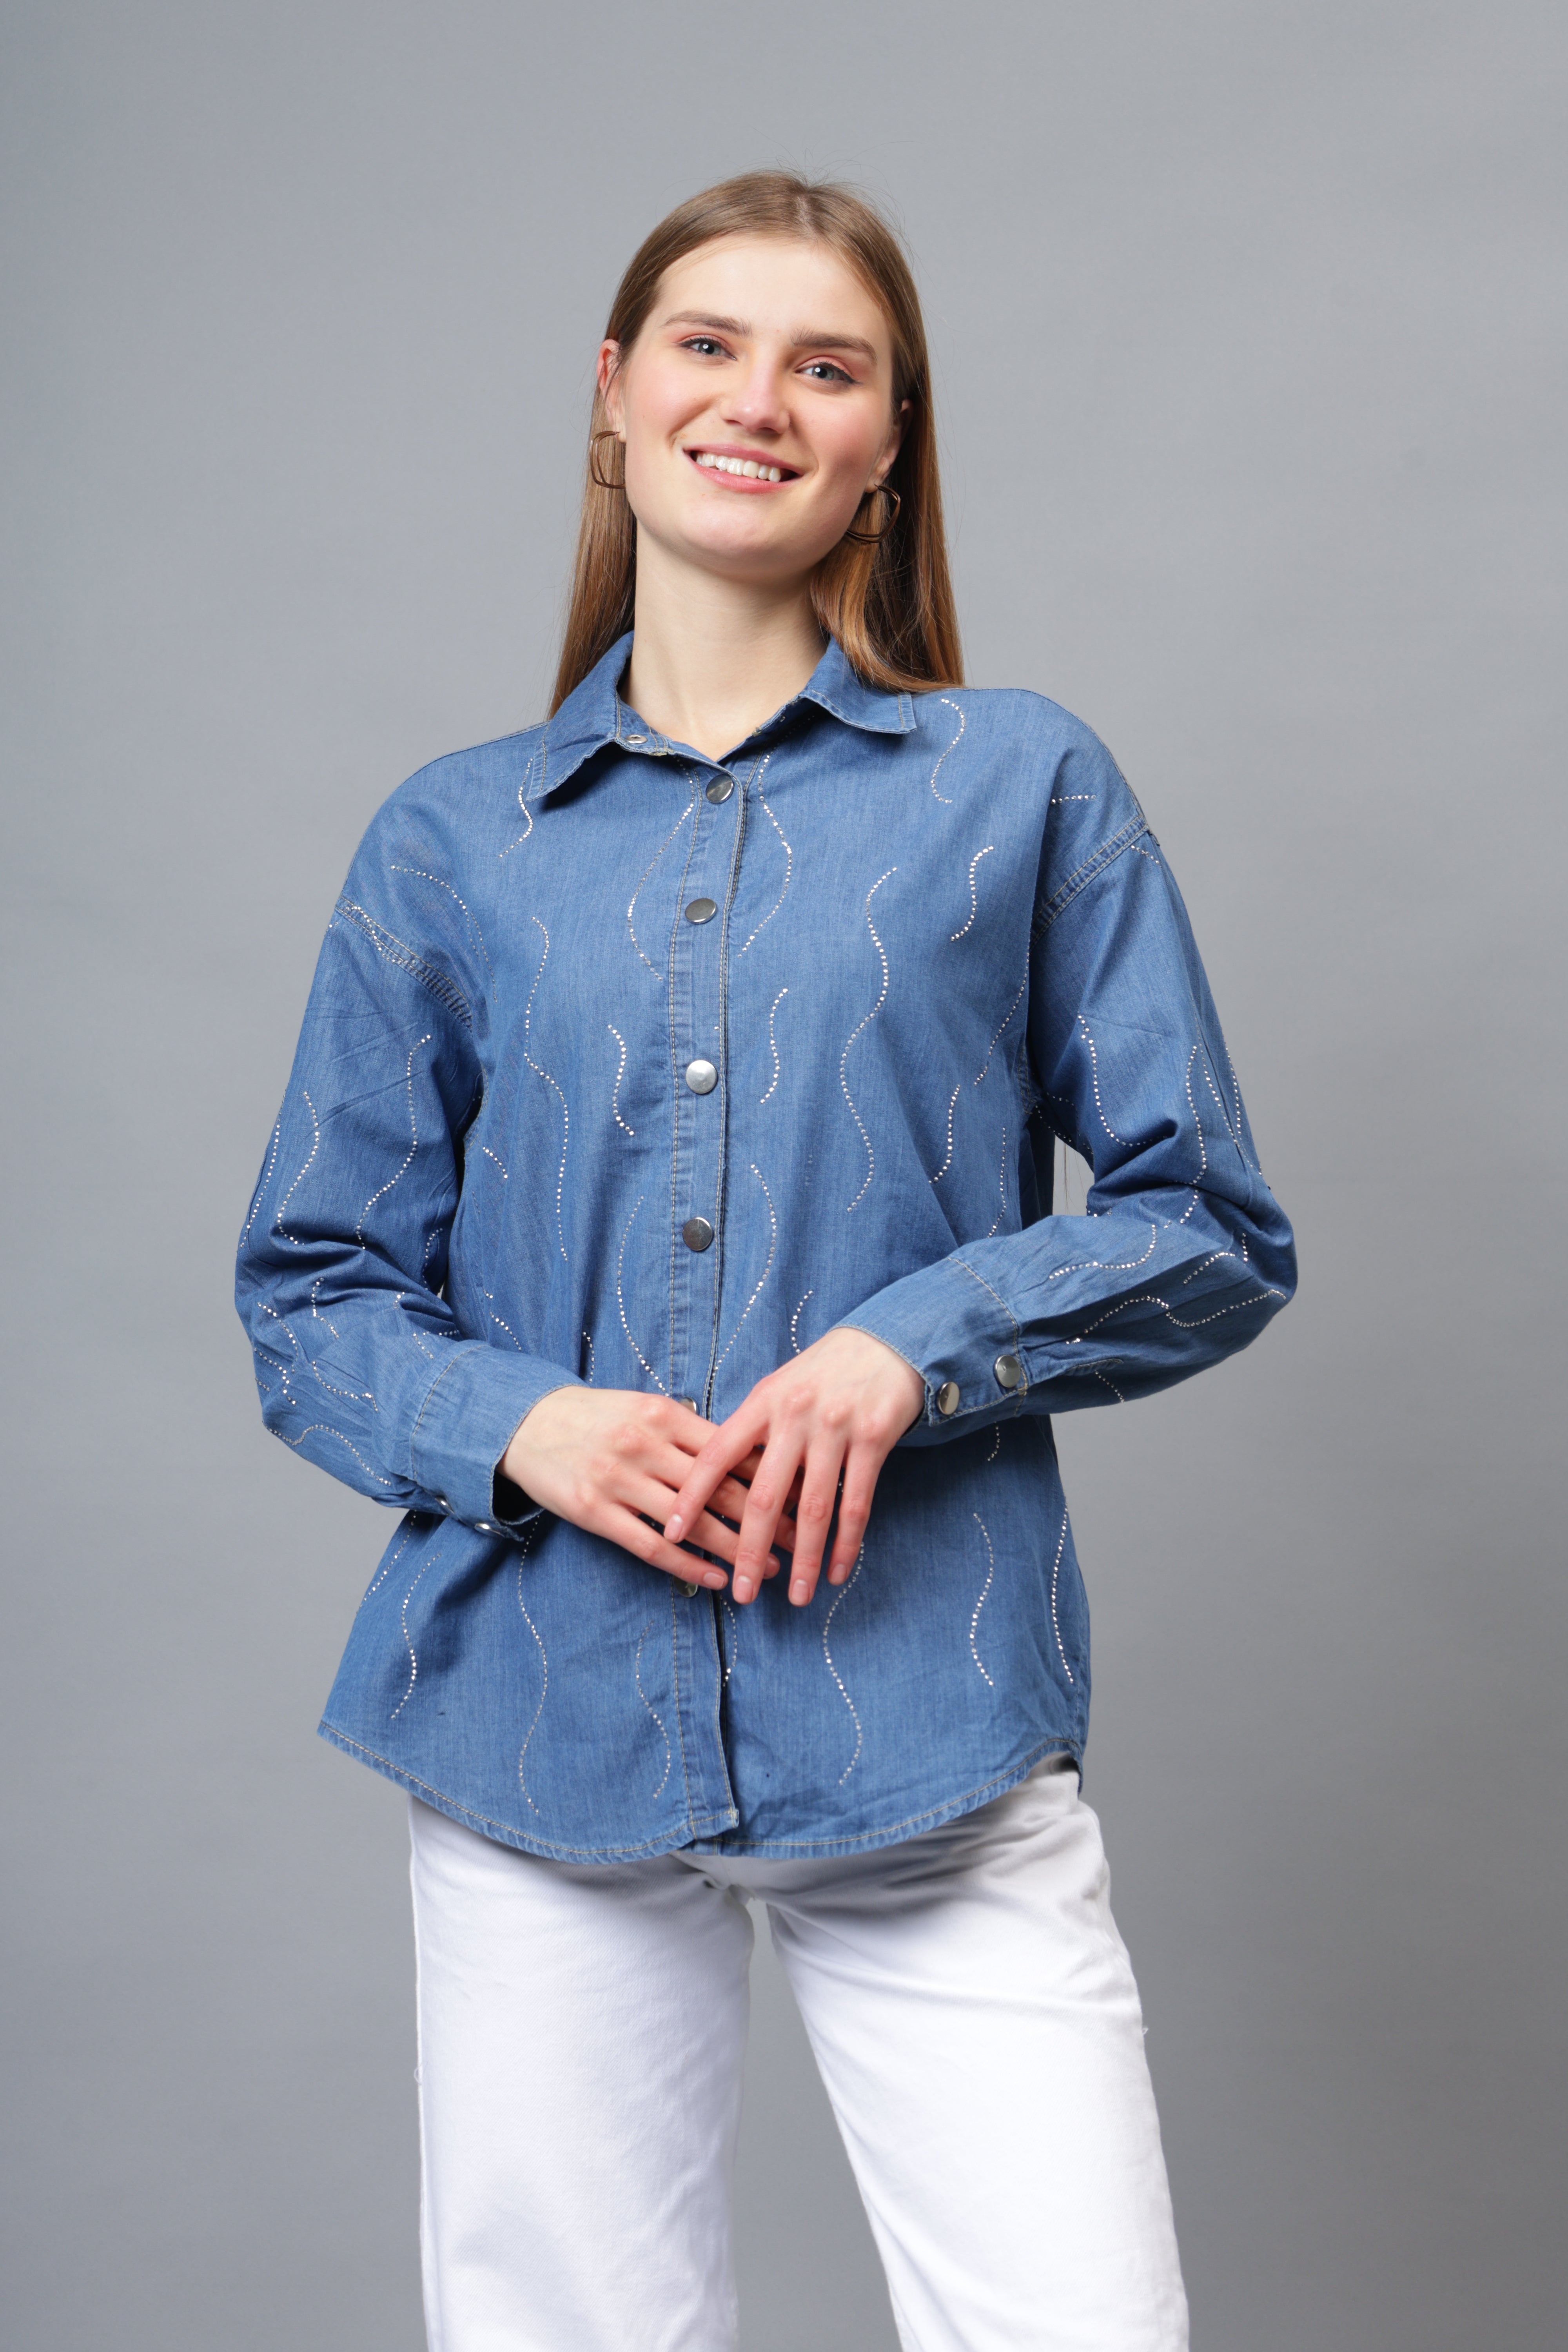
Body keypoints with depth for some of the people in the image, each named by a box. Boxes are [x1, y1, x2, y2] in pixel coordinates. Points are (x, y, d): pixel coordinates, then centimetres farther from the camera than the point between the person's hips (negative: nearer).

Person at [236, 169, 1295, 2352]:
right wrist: (518, 1425, -11)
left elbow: (1217, 1231, 4)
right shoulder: (451, 841, 8)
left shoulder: (1025, 789, 5)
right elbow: (309, 1295, 9)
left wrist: (921, 1338, -13)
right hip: (539, 1732, 2)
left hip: (928, 1730, -1)